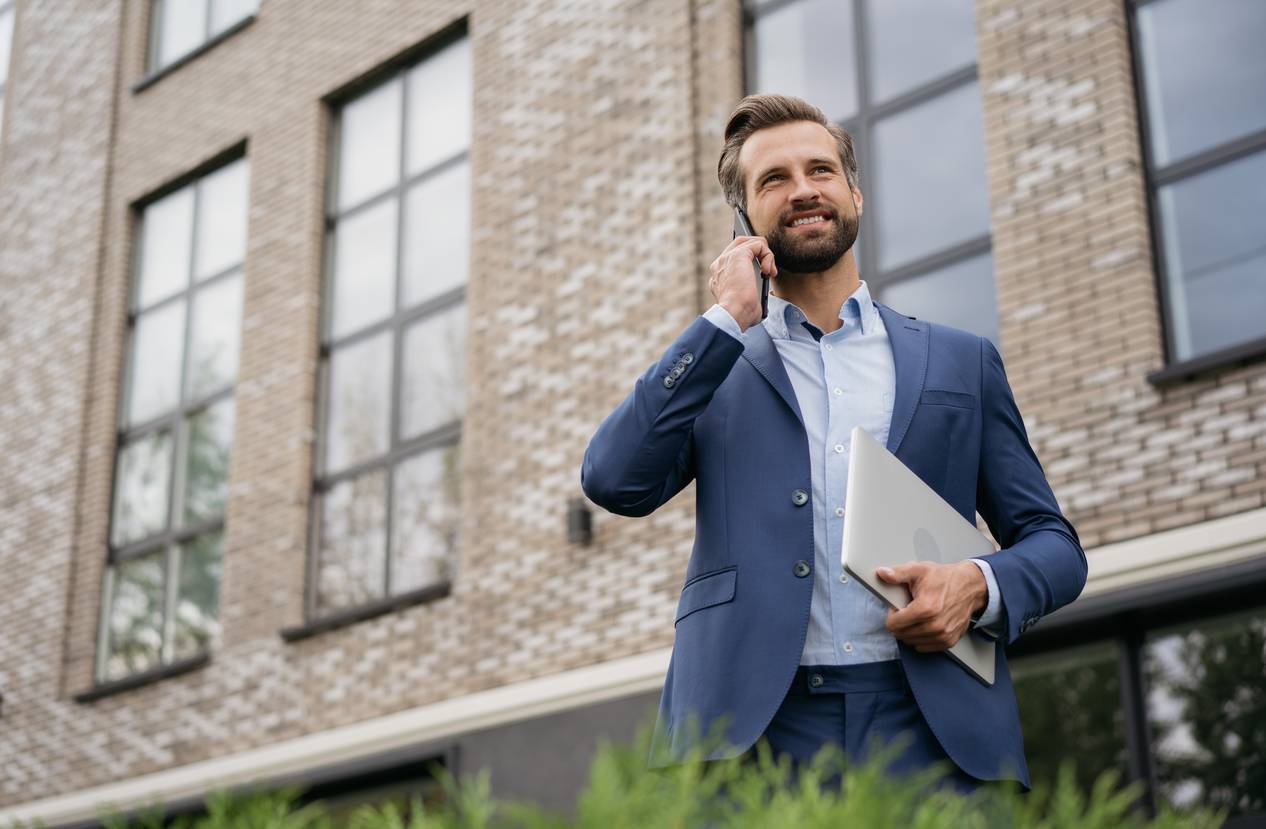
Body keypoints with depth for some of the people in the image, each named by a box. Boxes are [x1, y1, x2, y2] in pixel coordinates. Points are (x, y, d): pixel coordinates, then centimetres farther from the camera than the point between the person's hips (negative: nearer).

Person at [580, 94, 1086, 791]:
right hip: (753, 731, -1)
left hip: (932, 732, 1)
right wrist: (729, 318, 1)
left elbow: (1054, 544, 19)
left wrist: (980, 585, -4)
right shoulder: (714, 369, 16)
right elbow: (615, 482, -3)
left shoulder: (961, 362, 18)